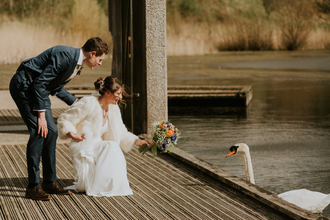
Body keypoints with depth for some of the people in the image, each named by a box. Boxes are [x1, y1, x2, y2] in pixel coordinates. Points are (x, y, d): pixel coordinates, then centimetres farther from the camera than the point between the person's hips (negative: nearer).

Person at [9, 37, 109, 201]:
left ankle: (49, 182, 15)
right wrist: (41, 115, -21)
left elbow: (56, 88, 20)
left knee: (51, 132, 6)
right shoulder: (65, 56, -24)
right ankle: (33, 186, -11)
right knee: (39, 132, -16)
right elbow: (40, 83, -24)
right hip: (23, 86, -10)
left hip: (38, 89, 10)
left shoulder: (77, 63, 7)